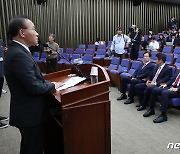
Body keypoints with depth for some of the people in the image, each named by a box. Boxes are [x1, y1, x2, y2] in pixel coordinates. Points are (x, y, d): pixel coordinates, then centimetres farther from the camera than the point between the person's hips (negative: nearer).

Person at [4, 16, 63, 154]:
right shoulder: (19, 55, -26)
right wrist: (53, 86, -11)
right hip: (30, 114, -10)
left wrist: (47, 84, 0)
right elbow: (34, 87, -27)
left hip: (25, 111, 10)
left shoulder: (16, 51, 6)